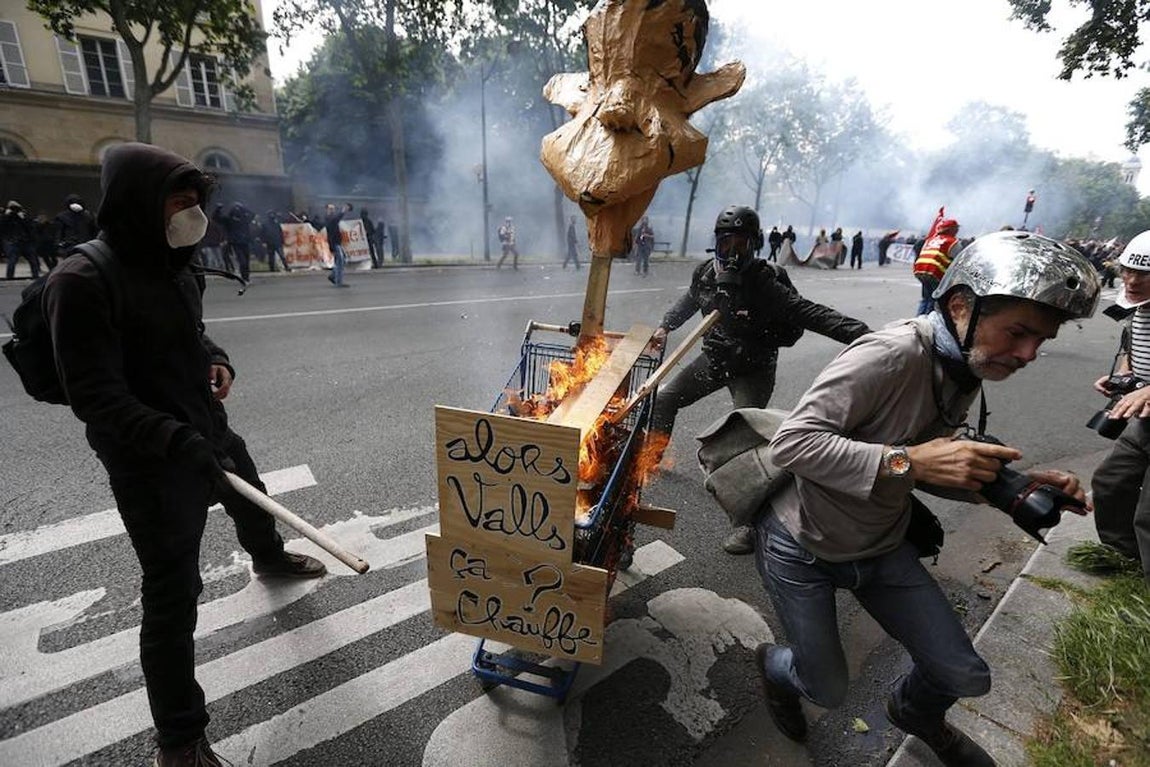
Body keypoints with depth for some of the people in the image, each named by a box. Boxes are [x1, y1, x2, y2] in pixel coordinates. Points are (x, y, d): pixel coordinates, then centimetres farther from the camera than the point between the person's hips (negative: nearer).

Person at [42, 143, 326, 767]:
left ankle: (270, 560, 67)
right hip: (151, 464, -8)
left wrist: (218, 362, -2)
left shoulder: (175, 270, 5)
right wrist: (177, 440, -34)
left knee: (254, 504, 32)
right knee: (173, 597, -1)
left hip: (211, 434, 8)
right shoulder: (84, 282, -20)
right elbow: (95, 397, -23)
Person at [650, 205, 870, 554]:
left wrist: (861, 333, -44)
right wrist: (665, 326, 18)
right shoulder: (706, 273, -7)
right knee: (665, 398, 15)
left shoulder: (764, 284, -26)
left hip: (753, 368, -6)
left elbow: (811, 314, -34)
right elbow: (689, 302, 16)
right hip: (714, 358, 7)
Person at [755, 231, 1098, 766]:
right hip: (803, 547, -7)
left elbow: (926, 472, 8)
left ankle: (916, 714, 50)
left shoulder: (965, 373, 0)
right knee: (827, 692, 11)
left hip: (881, 547, 7)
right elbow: (791, 443, -34)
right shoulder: (892, 353, -29)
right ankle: (775, 665, 48)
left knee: (965, 677, 13)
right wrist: (908, 460, -38)